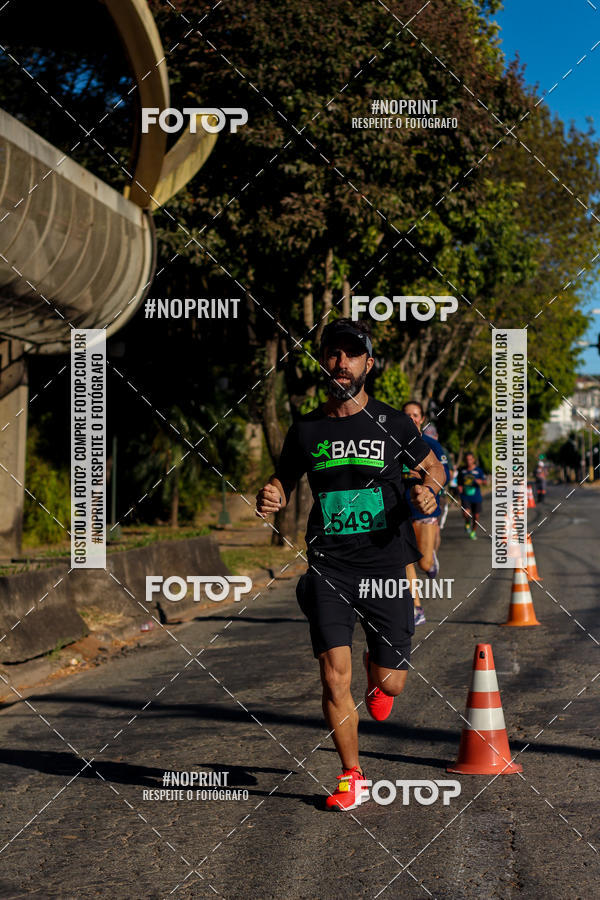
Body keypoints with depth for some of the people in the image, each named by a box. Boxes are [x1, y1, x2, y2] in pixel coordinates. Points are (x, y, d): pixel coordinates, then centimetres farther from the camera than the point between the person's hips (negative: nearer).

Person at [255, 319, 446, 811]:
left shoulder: (393, 424, 2)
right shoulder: (306, 431, 5)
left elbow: (433, 465, 16)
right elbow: (284, 482, 18)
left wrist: (430, 489, -7)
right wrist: (270, 497, -6)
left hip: (386, 565, 0)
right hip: (329, 566, 1)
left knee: (389, 683, 1)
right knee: (335, 676, -10)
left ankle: (376, 671, 40)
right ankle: (352, 777, 8)